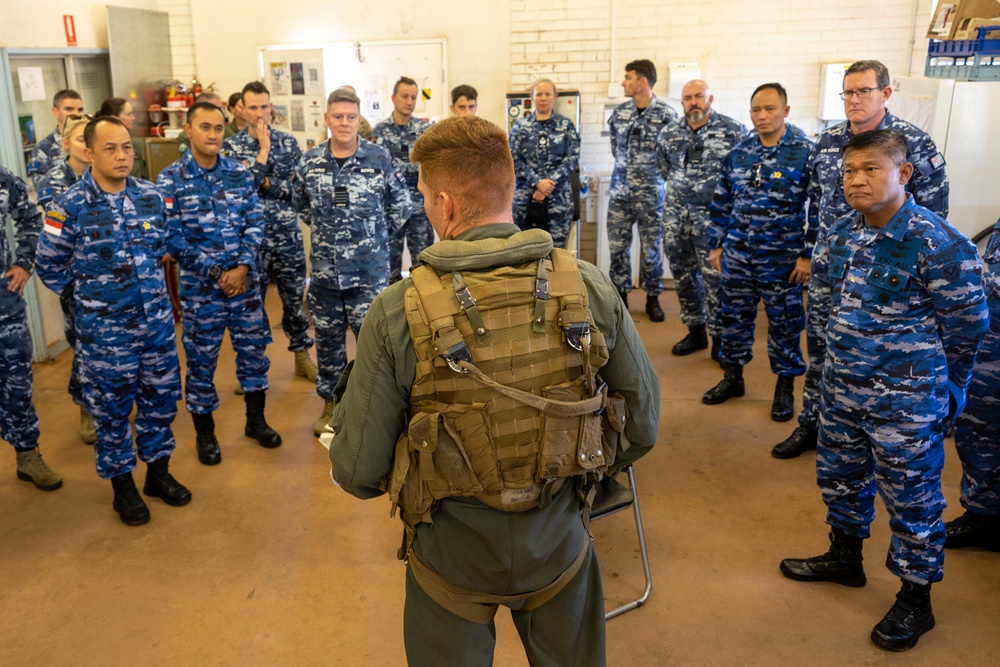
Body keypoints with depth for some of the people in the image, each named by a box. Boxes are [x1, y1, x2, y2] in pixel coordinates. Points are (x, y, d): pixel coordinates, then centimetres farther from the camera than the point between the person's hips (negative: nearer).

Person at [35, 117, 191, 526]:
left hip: (157, 322, 4)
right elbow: (50, 266, -3)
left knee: (161, 399, 14)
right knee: (111, 408, 9)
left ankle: (158, 472, 33)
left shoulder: (151, 197, -2)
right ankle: (122, 487, 27)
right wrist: (90, 293, 5)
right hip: (104, 330, -3)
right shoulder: (69, 207, -14)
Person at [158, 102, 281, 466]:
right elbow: (172, 237, -11)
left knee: (254, 349, 11)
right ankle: (205, 433, 24)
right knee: (201, 359, 7)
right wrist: (216, 273, -15)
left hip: (245, 281, 3)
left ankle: (256, 419, 30)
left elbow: (255, 223, 1)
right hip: (200, 287, -3)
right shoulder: (170, 180, -7)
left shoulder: (239, 173, 4)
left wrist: (242, 267, -13)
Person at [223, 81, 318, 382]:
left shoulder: (288, 142, 4)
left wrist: (264, 182, -13)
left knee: (295, 297, 11)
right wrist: (264, 150, -15)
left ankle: (302, 356, 26)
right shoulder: (230, 146, -3)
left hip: (287, 235, 2)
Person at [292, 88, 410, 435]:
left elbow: (400, 206, 4)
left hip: (369, 271, -3)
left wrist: (375, 236, 7)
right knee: (327, 338, 14)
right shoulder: (309, 161, 1)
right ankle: (331, 402, 31)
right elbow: (301, 205, 18)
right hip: (325, 270, 3)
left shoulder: (380, 159, -6)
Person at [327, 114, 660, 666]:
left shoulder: (397, 315, -23)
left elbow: (357, 474, -16)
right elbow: (643, 420, -4)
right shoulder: (589, 288, -16)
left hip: (452, 548, -2)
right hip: (558, 538, 2)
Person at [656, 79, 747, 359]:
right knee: (682, 274, 10)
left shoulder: (733, 130, -5)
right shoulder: (668, 133, 7)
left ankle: (719, 337, 7)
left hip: (713, 213, -4)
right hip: (677, 212, 5)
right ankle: (695, 331, 25)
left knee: (715, 277, -6)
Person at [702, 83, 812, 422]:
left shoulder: (806, 153, -9)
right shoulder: (738, 152, 5)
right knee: (733, 317, 12)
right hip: (737, 255, 4)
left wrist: (808, 254, -12)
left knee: (784, 324, 7)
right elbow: (722, 202, 12)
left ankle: (785, 387, 25)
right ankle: (732, 377, 30)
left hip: (783, 259, -4)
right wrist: (716, 244, 11)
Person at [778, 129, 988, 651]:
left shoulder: (937, 243, -19)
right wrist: (848, 362, 16)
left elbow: (966, 326, -11)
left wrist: (929, 386, -1)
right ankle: (845, 557, 44)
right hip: (841, 389, 7)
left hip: (905, 402, -7)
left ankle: (915, 600, 26)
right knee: (840, 475, 21)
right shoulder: (841, 233, 2)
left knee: (912, 498, 8)